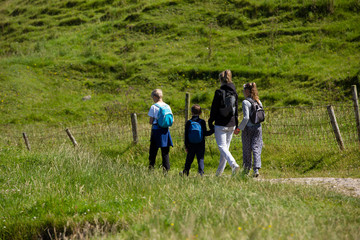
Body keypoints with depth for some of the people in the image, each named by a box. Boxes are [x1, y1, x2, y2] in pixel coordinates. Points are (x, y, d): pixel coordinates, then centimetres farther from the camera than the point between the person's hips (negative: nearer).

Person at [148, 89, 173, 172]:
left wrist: (150, 121, 12)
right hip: (165, 131, 4)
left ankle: (151, 168, 5)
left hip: (156, 130, -4)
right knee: (165, 151, 8)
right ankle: (166, 169, 3)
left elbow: (151, 121, -9)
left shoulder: (154, 107, -9)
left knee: (153, 151, 6)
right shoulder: (167, 106, 3)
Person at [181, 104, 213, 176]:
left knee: (189, 159, 10)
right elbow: (205, 133, -3)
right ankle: (200, 172, -9)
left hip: (191, 145, 1)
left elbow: (186, 135, 1)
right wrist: (213, 131, 10)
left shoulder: (189, 123, 0)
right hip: (200, 145, -1)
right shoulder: (202, 122, -3)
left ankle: (185, 172, 6)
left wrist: (186, 146, 5)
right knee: (200, 159, 1)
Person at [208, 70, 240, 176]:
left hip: (221, 124, -6)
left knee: (222, 146, -4)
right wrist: (236, 124, 17)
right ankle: (220, 171, 20)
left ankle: (233, 164, -26)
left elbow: (214, 108, -9)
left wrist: (210, 122, 0)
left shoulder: (219, 92, -11)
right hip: (231, 124, 6)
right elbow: (236, 109, 11)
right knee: (226, 146, 13)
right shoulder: (234, 92, 6)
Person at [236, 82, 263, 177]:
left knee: (247, 149, 9)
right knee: (256, 148, 4)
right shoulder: (259, 102, 5)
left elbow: (246, 117, -19)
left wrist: (239, 128, -11)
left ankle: (247, 169, 17)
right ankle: (256, 169, -9)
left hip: (248, 128, -4)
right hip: (258, 127, 4)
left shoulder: (246, 102, -13)